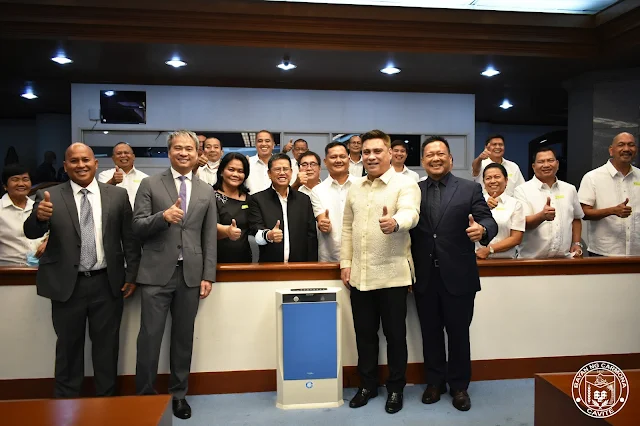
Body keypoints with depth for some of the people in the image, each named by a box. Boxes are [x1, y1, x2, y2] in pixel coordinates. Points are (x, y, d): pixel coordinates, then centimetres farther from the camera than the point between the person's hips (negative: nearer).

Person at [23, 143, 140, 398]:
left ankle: (106, 400, 33)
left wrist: (131, 275, 0)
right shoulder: (49, 196, -2)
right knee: (68, 347, 16)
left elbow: (130, 237, 2)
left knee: (107, 346, 14)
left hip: (107, 284, 1)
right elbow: (31, 233, -12)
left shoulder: (117, 195, -1)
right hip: (67, 285, 0)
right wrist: (39, 216, -34)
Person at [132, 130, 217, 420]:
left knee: (184, 337, 11)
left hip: (191, 274, 2)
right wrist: (163, 216, -22)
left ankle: (178, 394, 27)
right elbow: (137, 227, -3)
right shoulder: (150, 185, 3)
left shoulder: (206, 192, 10)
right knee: (150, 336, 2)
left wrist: (208, 275, 2)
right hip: (157, 273, -2)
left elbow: (210, 238, 8)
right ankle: (145, 395, 20)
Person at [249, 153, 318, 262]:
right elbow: (256, 231, -11)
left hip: (300, 266, 2)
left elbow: (311, 237, 4)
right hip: (269, 266, -2)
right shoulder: (257, 199, -1)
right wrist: (268, 235, -33)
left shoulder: (304, 200, 6)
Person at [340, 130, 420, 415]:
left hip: (392, 275, -4)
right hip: (359, 275, 5)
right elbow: (347, 227, 13)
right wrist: (345, 262, 8)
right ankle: (367, 384, 33)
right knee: (364, 333, 15)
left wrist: (394, 222, -48)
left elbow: (410, 214, -26)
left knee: (395, 335, 8)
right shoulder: (354, 188, 11)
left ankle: (395, 389, 28)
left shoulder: (406, 184, -6)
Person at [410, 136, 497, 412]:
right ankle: (435, 381, 33)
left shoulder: (470, 189, 1)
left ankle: (459, 386, 31)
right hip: (424, 278, 2)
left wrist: (482, 230, -31)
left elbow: (488, 220, -8)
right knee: (430, 333, 15)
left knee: (458, 333, 11)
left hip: (458, 276, -1)